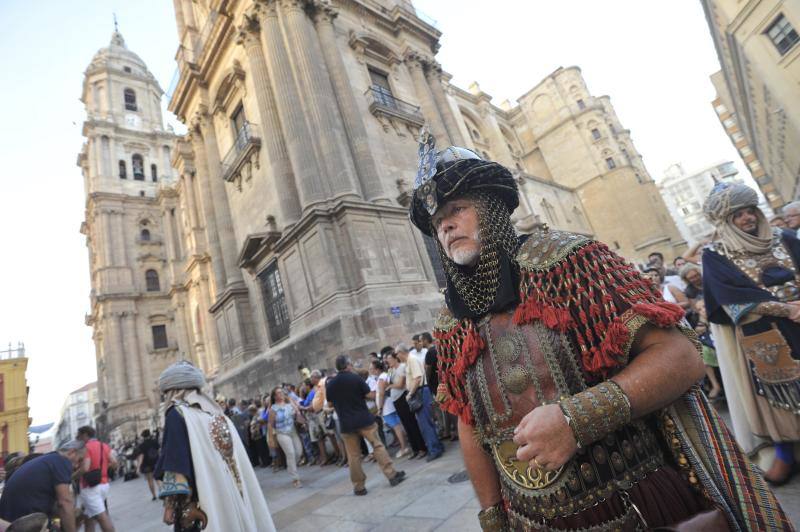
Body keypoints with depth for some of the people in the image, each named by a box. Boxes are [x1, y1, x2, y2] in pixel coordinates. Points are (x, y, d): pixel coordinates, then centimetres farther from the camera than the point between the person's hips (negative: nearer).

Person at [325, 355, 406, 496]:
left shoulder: (330, 383, 1)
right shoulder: (356, 378, -9)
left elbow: (330, 402, 13)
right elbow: (370, 394, -6)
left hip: (346, 424, 3)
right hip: (364, 419, -3)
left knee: (353, 456, 11)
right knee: (378, 446, 8)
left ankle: (359, 487, 17)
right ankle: (392, 475, 9)